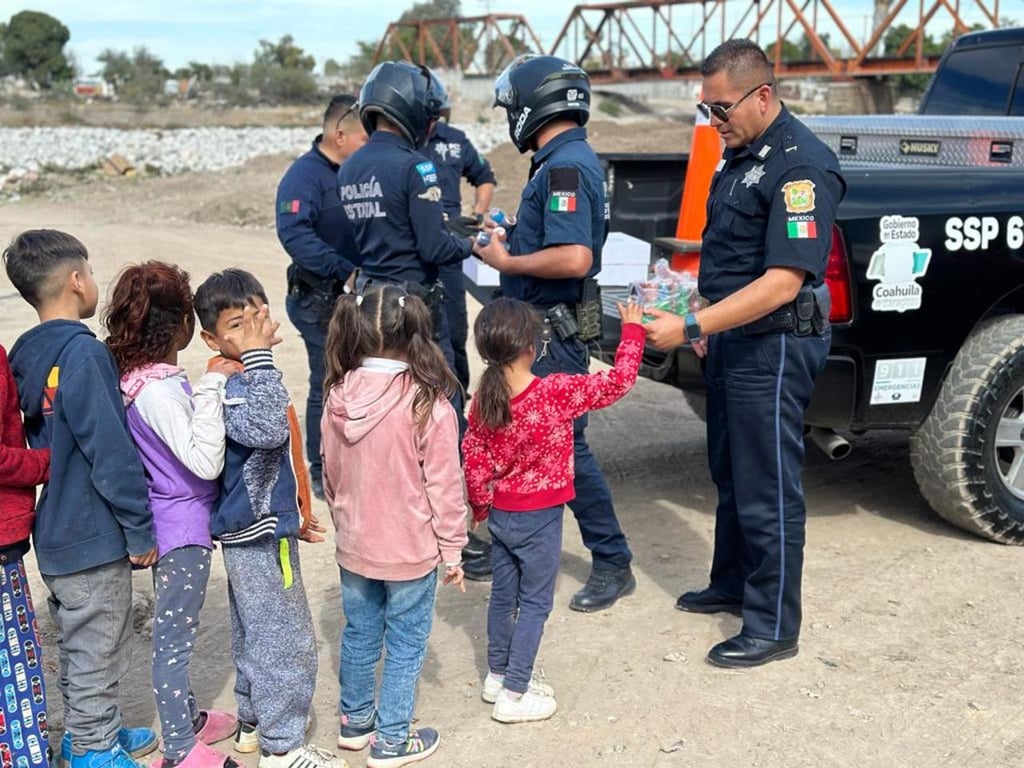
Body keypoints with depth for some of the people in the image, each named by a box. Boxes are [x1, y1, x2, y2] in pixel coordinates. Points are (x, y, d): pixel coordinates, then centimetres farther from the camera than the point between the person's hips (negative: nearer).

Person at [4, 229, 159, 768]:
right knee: (99, 650, 7)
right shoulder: (83, 352, -21)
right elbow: (111, 451, -23)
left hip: (53, 533, 9)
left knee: (76, 644, 23)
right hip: (93, 535, -9)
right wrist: (140, 530, -16)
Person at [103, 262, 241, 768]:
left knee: (176, 630, 22)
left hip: (173, 522, 10)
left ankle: (186, 718, 38)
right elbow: (206, 462, -30)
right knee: (176, 636, 1)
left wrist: (210, 385, 5)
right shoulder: (158, 391, -25)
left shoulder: (143, 379, 3)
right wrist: (212, 387, -31)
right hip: (182, 526, -10)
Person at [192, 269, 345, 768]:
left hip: (256, 529, 10)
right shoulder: (229, 386, -22)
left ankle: (253, 722, 36)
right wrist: (259, 358, -40)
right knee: (286, 642, 0)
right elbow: (267, 430, -43)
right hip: (260, 538, -10)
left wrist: (293, 513, 26)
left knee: (253, 634, 21)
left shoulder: (246, 377, 9)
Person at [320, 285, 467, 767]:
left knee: (359, 634, 22)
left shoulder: (338, 399, -8)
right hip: (411, 550, -5)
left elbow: (330, 475, 5)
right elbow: (444, 486, -15)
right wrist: (452, 548, -3)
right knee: (405, 645, 12)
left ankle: (354, 721, 39)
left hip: (353, 546, 5)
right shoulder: (428, 405, -23)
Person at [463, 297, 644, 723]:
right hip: (539, 519, -6)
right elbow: (618, 382, -15)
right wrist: (632, 330, -2)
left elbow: (473, 457, 2)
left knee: (503, 595, 20)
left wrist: (480, 505, 17)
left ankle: (497, 676, 34)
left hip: (500, 515, 6)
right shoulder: (556, 393, -23)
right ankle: (513, 695, 11)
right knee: (535, 603, 7)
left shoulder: (483, 399, -8)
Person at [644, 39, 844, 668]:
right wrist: (711, 326, 16)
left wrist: (689, 328, -28)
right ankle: (732, 585, 38)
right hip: (733, 337, 10)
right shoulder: (742, 153, 10)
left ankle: (772, 628, 13)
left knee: (767, 489, 0)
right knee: (731, 473, 21)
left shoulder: (801, 165, -20)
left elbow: (783, 282, -27)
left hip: (774, 345, -10)